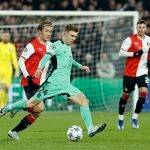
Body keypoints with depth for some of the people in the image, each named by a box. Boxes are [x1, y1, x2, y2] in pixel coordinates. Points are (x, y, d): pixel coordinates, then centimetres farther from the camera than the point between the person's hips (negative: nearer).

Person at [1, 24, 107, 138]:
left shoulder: (68, 47, 17)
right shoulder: (57, 45, -8)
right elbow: (47, 56, -26)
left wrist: (80, 66, 31)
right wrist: (40, 67, -43)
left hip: (66, 85, 7)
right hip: (53, 83, -7)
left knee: (84, 100, -10)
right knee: (31, 104, 0)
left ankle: (90, 129, -13)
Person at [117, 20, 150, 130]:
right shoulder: (130, 39, -10)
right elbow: (121, 53, -14)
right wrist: (134, 54, -22)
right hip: (130, 72, -3)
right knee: (126, 95, 6)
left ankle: (135, 117, -2)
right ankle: (121, 118, 23)